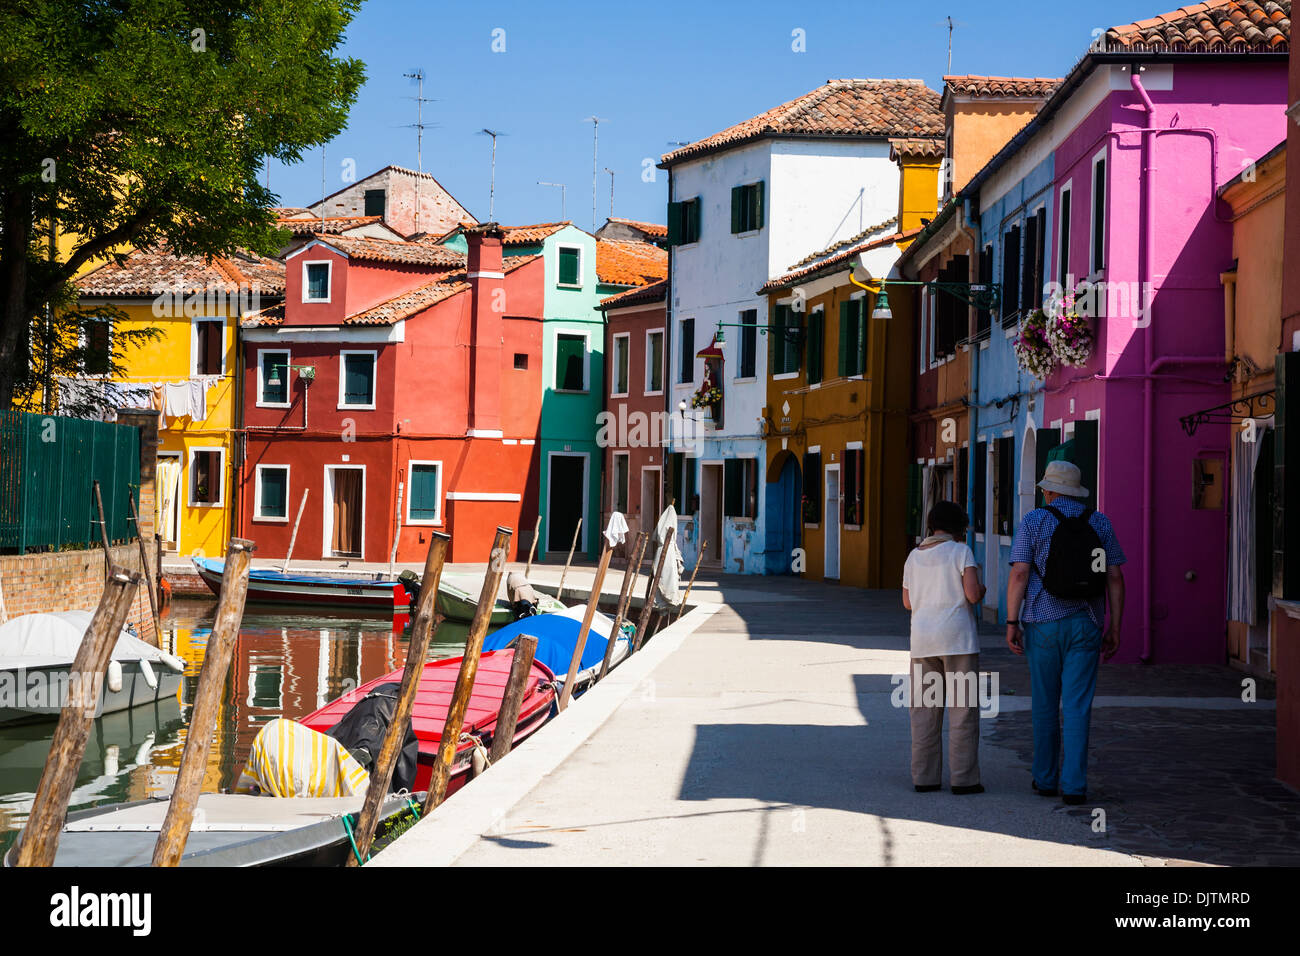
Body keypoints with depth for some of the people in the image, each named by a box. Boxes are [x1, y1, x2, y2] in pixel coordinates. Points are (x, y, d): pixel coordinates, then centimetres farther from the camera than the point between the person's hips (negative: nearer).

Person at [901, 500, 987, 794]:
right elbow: (973, 594, -13)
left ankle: (924, 776, 9)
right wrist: (981, 590, 9)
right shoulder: (961, 552, -4)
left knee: (924, 710, 9)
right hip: (957, 638, -5)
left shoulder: (914, 557, 11)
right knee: (963, 709, 1)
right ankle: (963, 778, 0)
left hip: (922, 639, 5)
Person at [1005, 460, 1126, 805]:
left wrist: (1012, 623, -6)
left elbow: (1019, 574, -9)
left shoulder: (1034, 522, -3)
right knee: (1077, 707, -1)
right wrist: (1114, 628, 7)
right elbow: (1115, 578, 3)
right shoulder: (1100, 523, 5)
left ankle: (1045, 779, 20)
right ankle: (1073, 785, -7)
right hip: (1085, 626, 1)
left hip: (1043, 623, -1)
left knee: (1045, 704, 12)